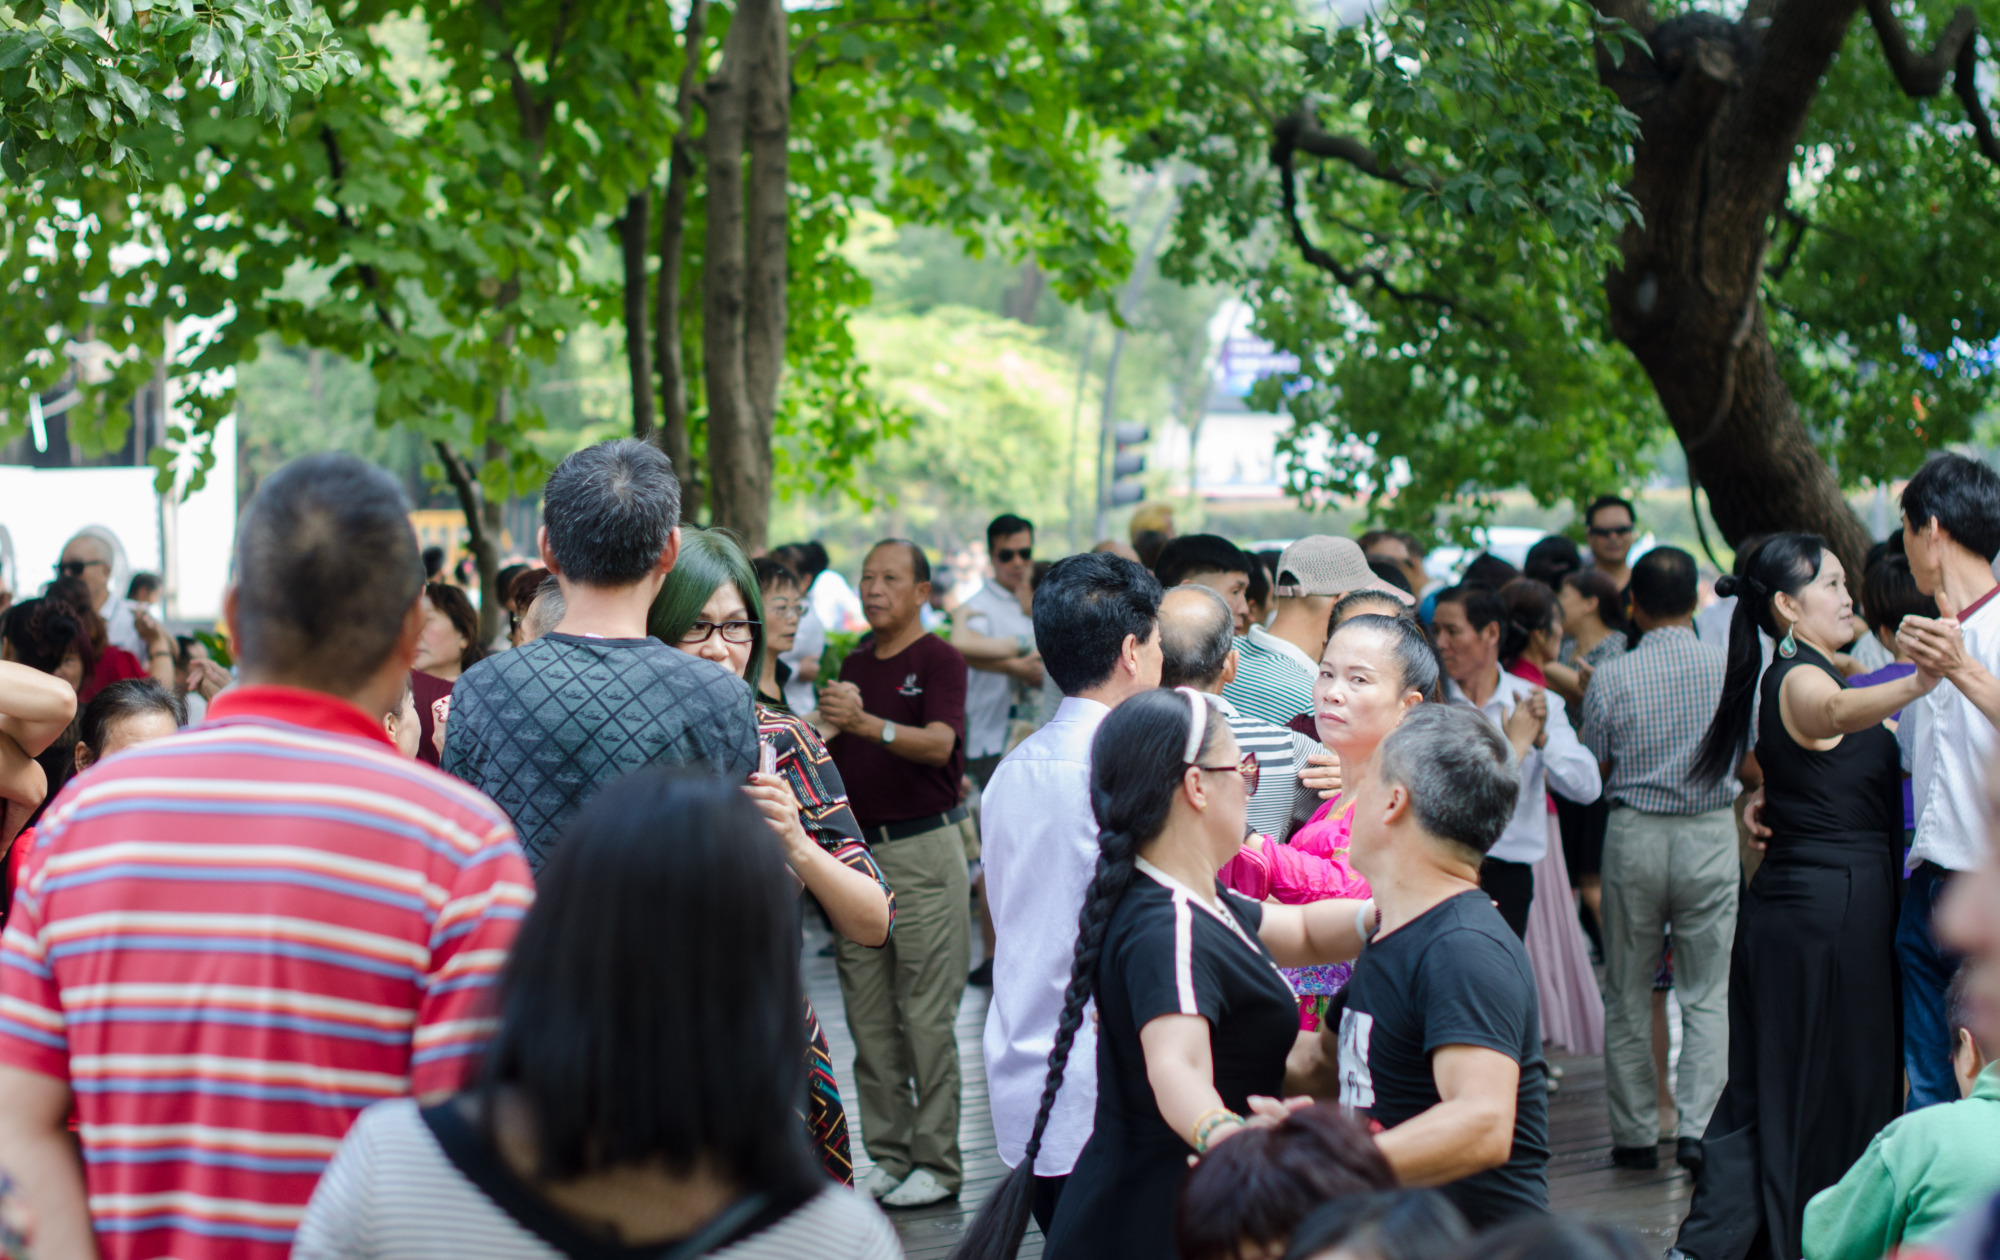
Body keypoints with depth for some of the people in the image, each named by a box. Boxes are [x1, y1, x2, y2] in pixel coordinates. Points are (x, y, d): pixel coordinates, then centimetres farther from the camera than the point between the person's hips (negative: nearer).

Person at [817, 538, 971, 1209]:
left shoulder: (939, 659, -5)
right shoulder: (853, 665, 16)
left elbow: (939, 744, -20)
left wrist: (865, 723, -35)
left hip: (923, 848, -7)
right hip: (859, 849, 7)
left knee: (927, 1014, -4)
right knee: (868, 1016, 8)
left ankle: (937, 1161, 2)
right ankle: (888, 1155, 15)